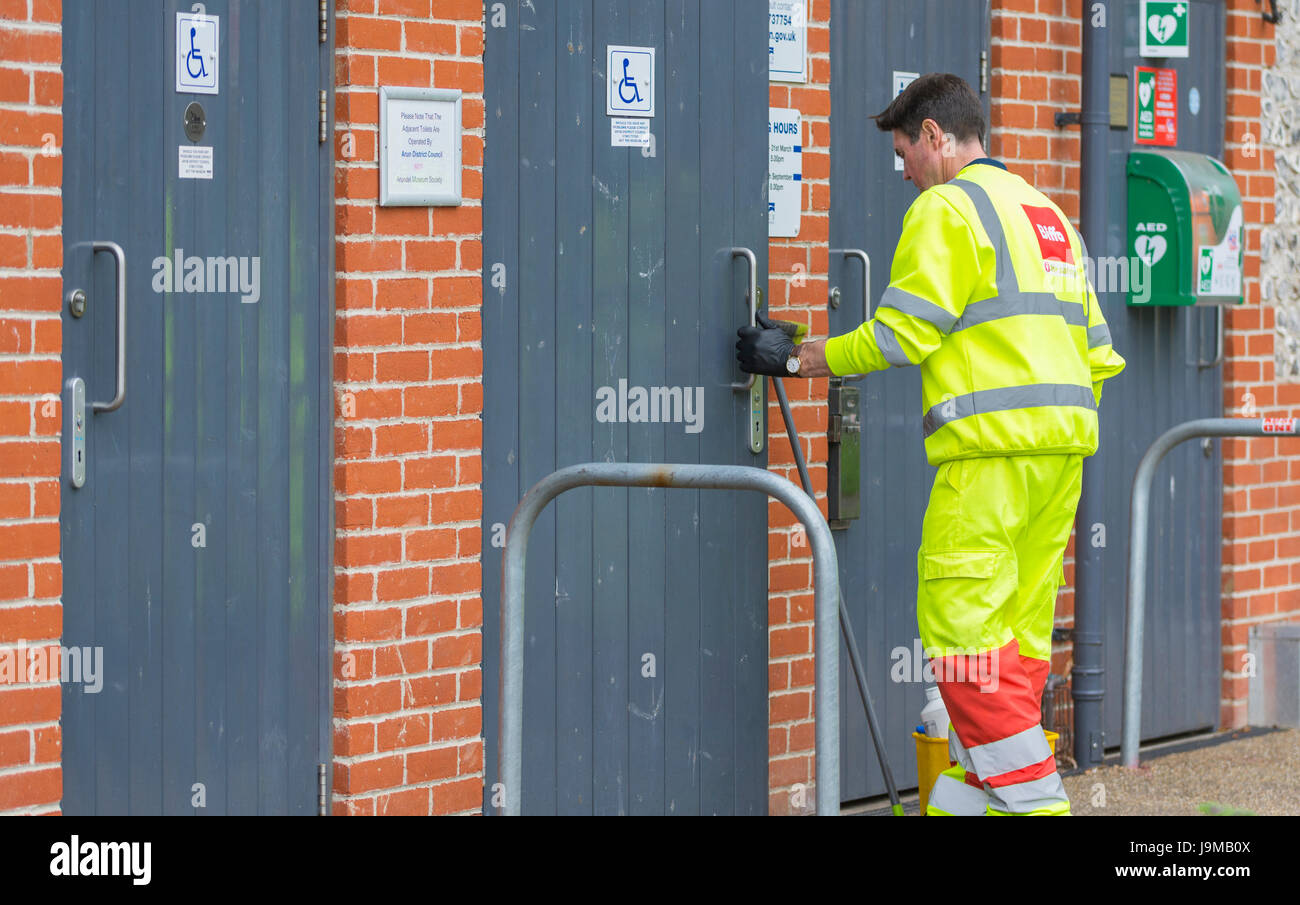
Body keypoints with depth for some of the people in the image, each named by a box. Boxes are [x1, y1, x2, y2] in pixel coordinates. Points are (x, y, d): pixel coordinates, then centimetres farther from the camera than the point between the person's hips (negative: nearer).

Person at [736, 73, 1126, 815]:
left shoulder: (948, 208, -4)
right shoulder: (1048, 212, 22)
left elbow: (901, 334, -9)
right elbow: (1099, 351, 20)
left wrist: (797, 359, 2)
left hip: (992, 447, -9)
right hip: (1061, 447, 9)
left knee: (962, 628, -6)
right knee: (1018, 634, 9)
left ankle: (1033, 796, -10)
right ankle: (963, 800, 14)